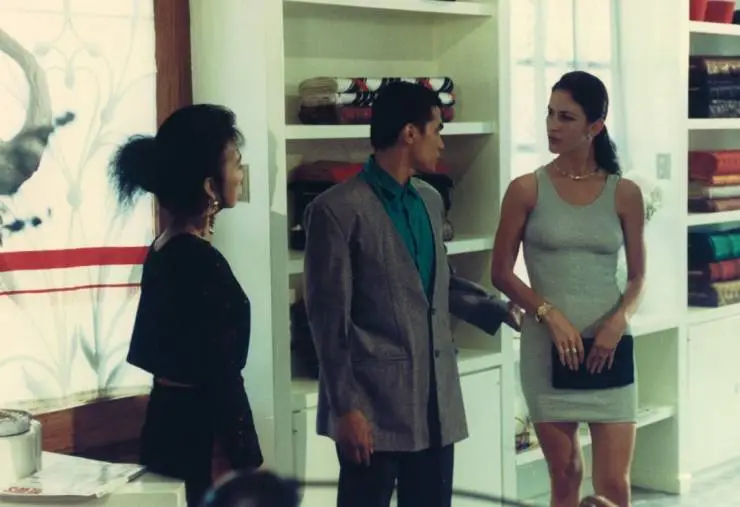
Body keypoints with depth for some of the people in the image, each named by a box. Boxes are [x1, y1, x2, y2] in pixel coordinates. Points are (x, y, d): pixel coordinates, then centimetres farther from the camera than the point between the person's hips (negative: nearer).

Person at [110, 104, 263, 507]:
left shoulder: (165, 249, 7)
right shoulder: (202, 262, -20)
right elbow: (222, 379, -21)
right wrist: (252, 469, -16)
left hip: (173, 424, 9)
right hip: (199, 436, -9)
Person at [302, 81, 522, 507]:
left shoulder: (431, 201, 13)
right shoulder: (338, 209, -10)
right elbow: (327, 320, -11)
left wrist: (500, 310, 21)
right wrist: (345, 407, -14)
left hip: (436, 400, 7)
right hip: (374, 402, -7)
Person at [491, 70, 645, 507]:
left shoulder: (624, 193, 2)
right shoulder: (527, 190, -2)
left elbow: (637, 275, 8)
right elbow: (501, 273, 0)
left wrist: (620, 318, -11)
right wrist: (551, 315, -13)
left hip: (609, 348, 1)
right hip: (548, 348, 0)